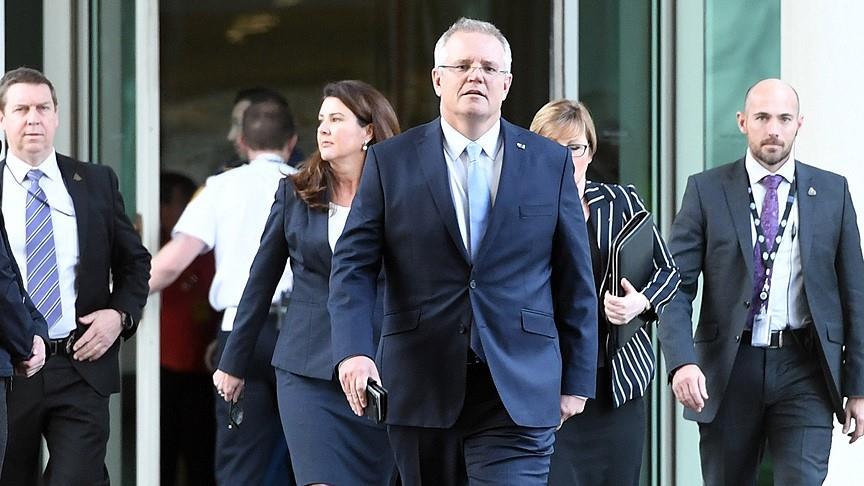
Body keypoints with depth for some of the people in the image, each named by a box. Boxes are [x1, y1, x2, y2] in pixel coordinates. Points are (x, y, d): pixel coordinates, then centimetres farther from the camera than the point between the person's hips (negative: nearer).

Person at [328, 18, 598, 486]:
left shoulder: (550, 162, 6)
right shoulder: (391, 161, 4)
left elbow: (575, 280, 9)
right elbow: (353, 266, -1)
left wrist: (576, 381, 6)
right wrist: (353, 350, -17)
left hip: (518, 394, -1)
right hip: (421, 389, 1)